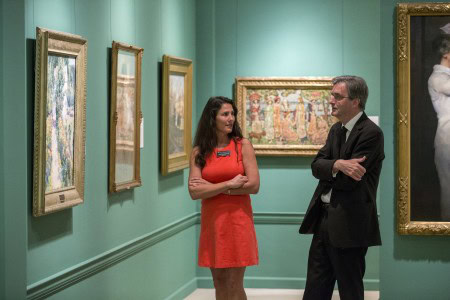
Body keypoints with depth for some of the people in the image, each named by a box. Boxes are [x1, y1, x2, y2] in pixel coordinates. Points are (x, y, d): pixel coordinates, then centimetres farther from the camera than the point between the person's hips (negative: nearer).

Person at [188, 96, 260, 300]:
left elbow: (254, 185, -10)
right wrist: (229, 184, -13)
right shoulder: (199, 152, 3)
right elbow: (194, 192, -6)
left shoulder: (243, 145, -2)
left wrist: (211, 187, -9)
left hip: (237, 219, -2)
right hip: (211, 221, 2)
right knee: (219, 282, 9)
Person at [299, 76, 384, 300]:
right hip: (324, 217, 8)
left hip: (349, 223, -8)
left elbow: (348, 181, -21)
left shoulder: (371, 133, -15)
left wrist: (328, 169, -3)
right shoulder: (337, 129, 12)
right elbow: (316, 165, 1)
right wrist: (338, 165, -20)